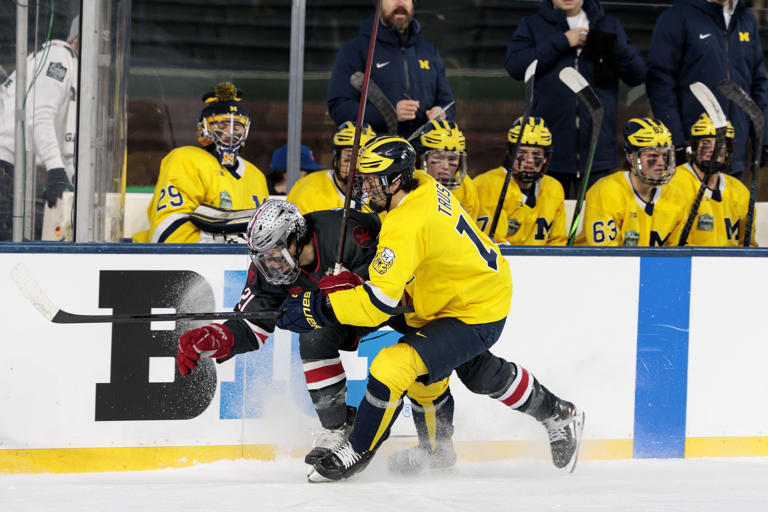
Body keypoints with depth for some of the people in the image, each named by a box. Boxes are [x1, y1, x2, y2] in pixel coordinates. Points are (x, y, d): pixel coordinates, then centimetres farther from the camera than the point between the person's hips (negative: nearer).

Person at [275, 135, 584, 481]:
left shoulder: (406, 226, -32)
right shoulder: (425, 186, -6)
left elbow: (377, 303, -36)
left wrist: (315, 308, -32)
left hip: (474, 318, -10)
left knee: (393, 368, -19)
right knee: (480, 372, 32)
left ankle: (357, 453, -1)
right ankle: (558, 416, 52)